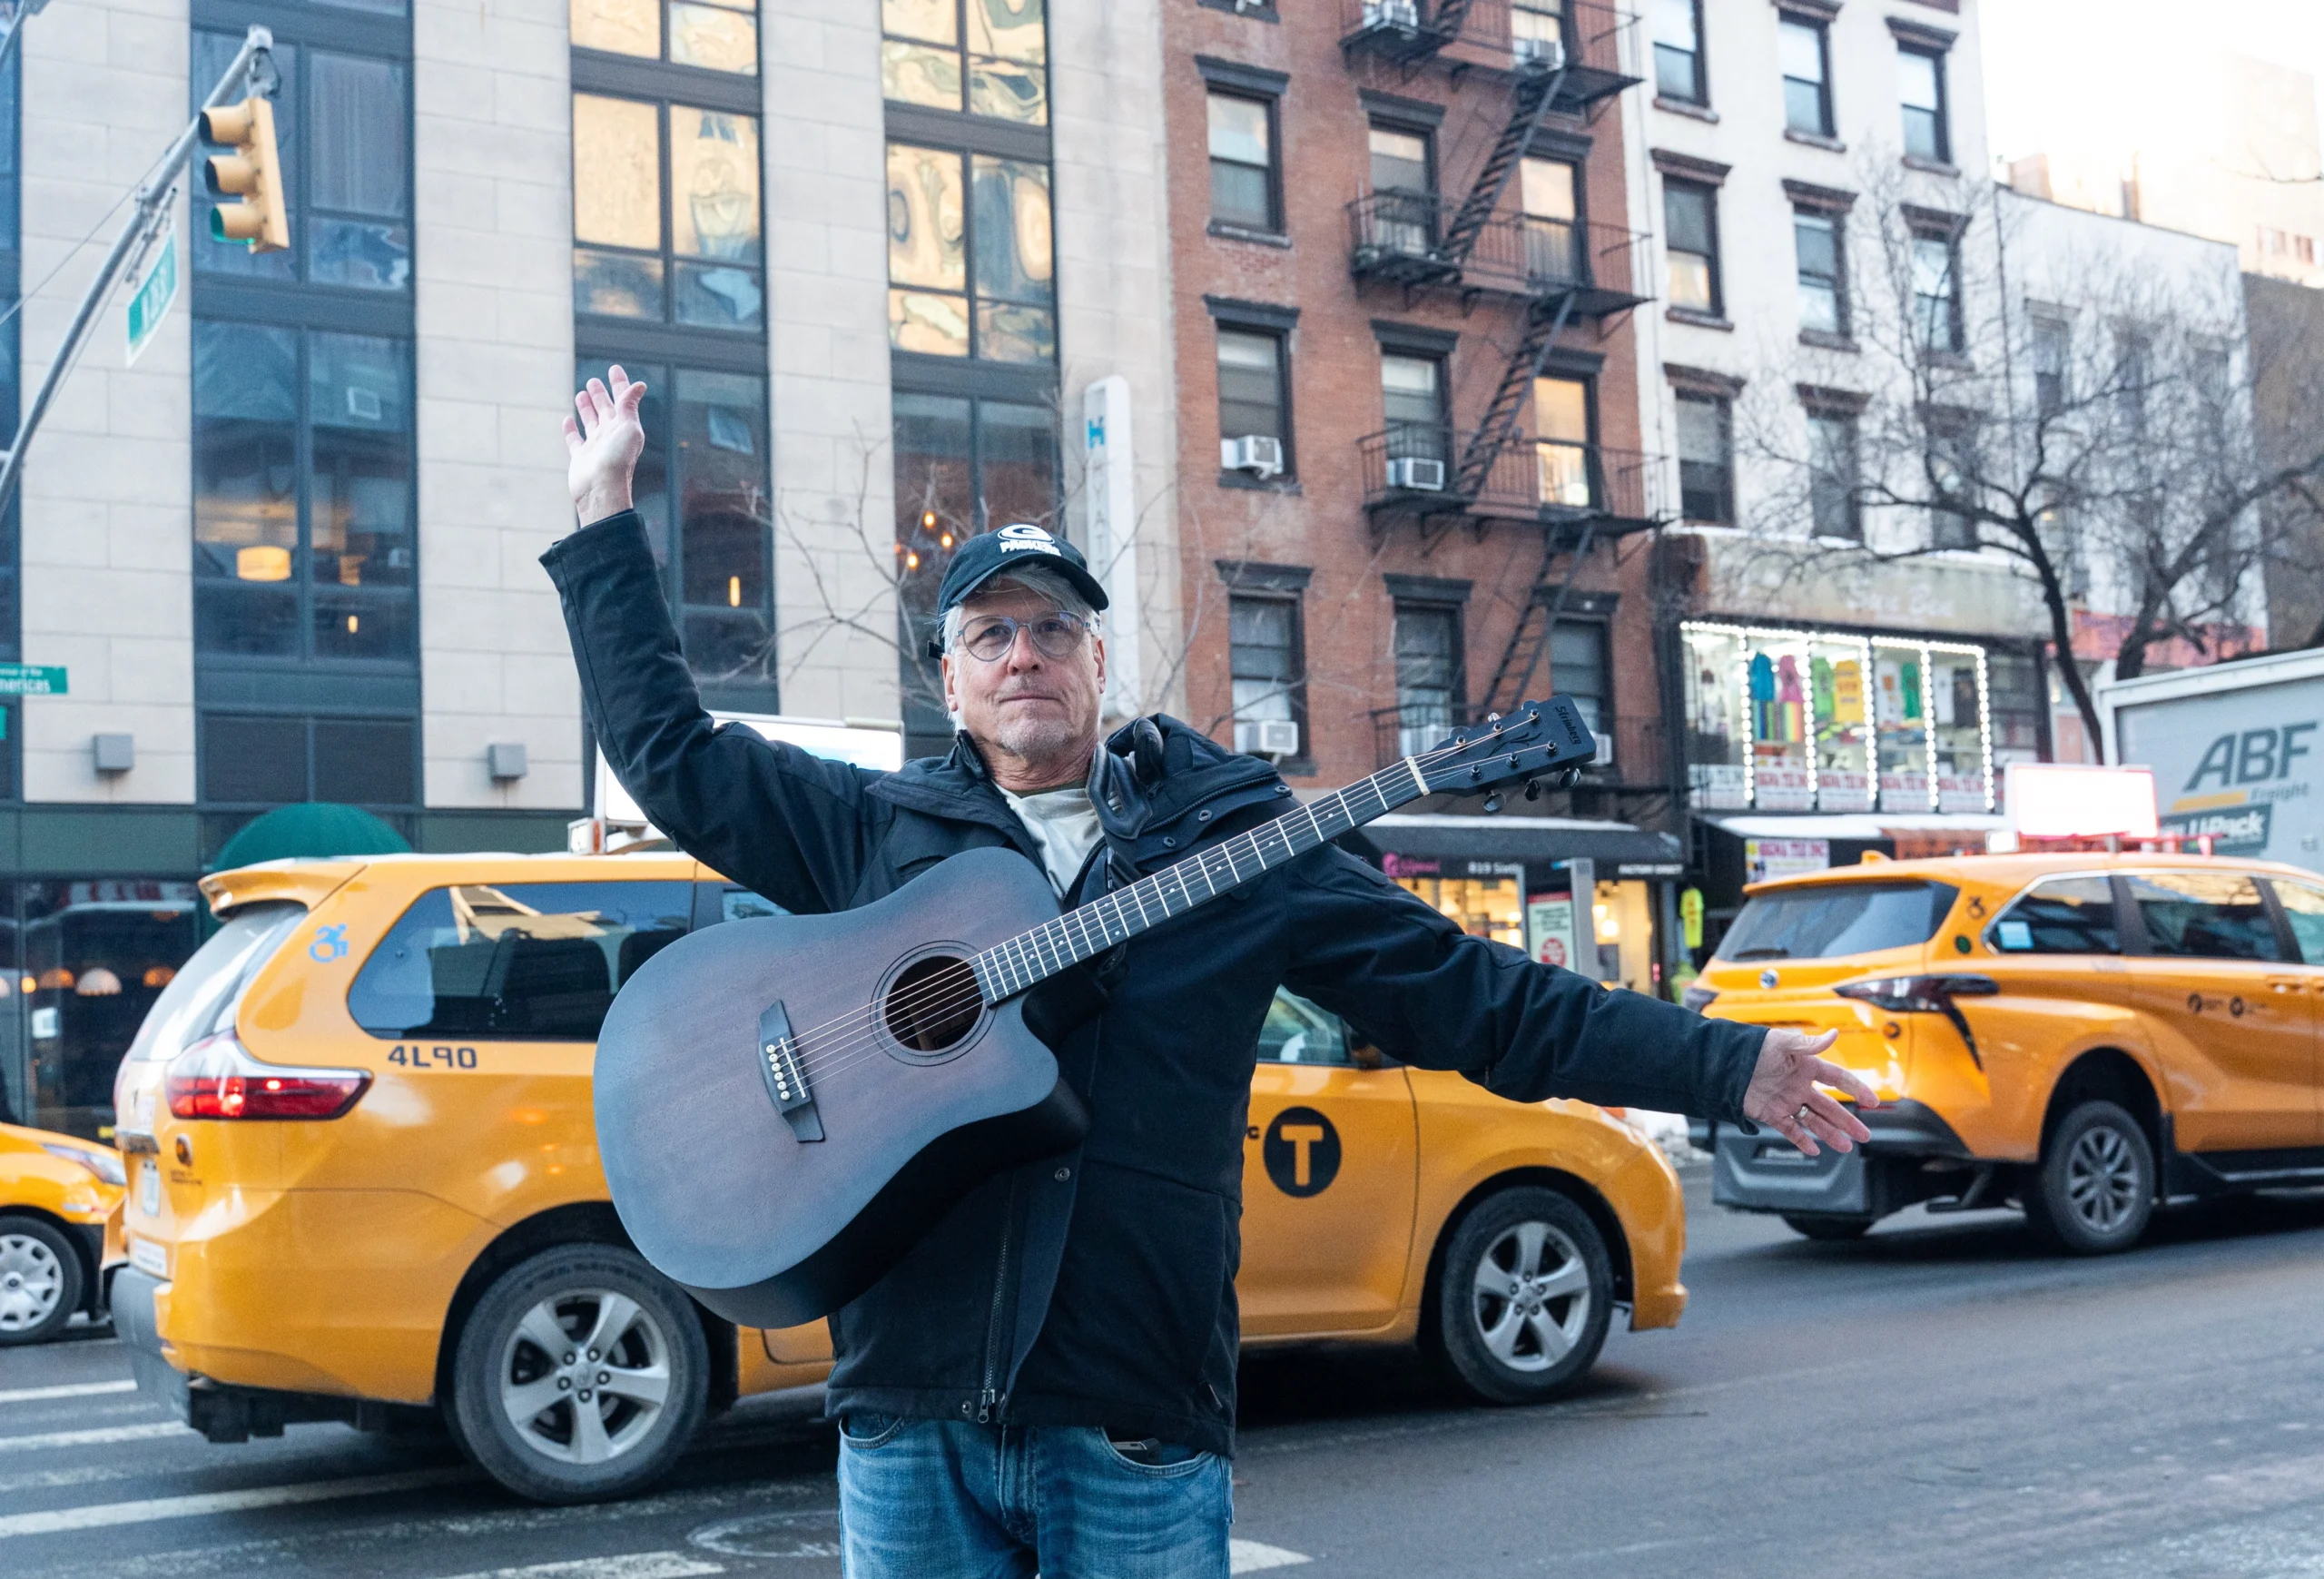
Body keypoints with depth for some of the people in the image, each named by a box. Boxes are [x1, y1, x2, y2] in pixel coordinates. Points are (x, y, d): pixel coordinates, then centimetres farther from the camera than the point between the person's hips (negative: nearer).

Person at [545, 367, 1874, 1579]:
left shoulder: (1229, 840, 5)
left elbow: (1481, 1000, 5)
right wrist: (608, 513, 10)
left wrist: (1729, 1069, 1)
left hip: (1137, 1427, -1)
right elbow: (667, 748, 12)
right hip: (910, 1413, 1)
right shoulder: (871, 829, 9)